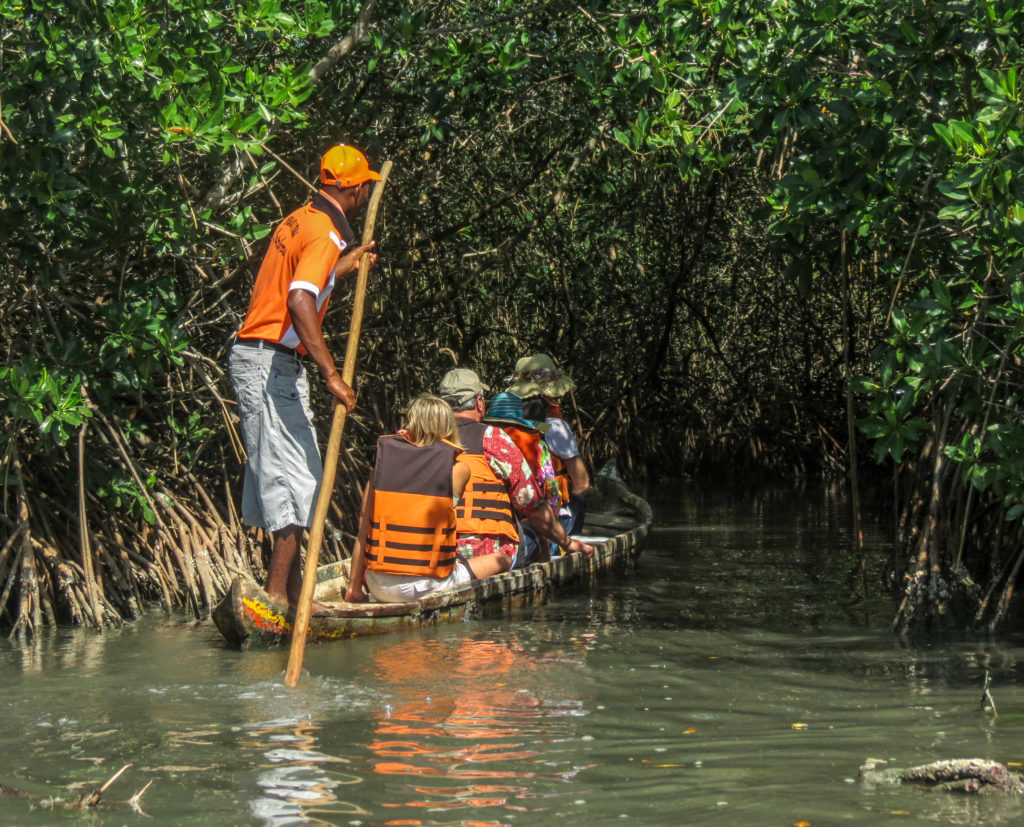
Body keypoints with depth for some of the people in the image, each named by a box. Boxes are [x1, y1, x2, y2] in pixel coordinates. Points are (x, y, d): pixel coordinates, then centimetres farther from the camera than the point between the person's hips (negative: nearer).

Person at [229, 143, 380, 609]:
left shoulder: (299, 221, 14)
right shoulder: (325, 233, -14)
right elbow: (299, 301, -28)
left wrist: (344, 267, 39)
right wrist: (331, 374, -33)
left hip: (255, 359, 10)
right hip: (271, 361, -10)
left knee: (286, 479, 12)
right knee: (296, 479, -9)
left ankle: (294, 597, 15)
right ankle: (277, 595, -11)